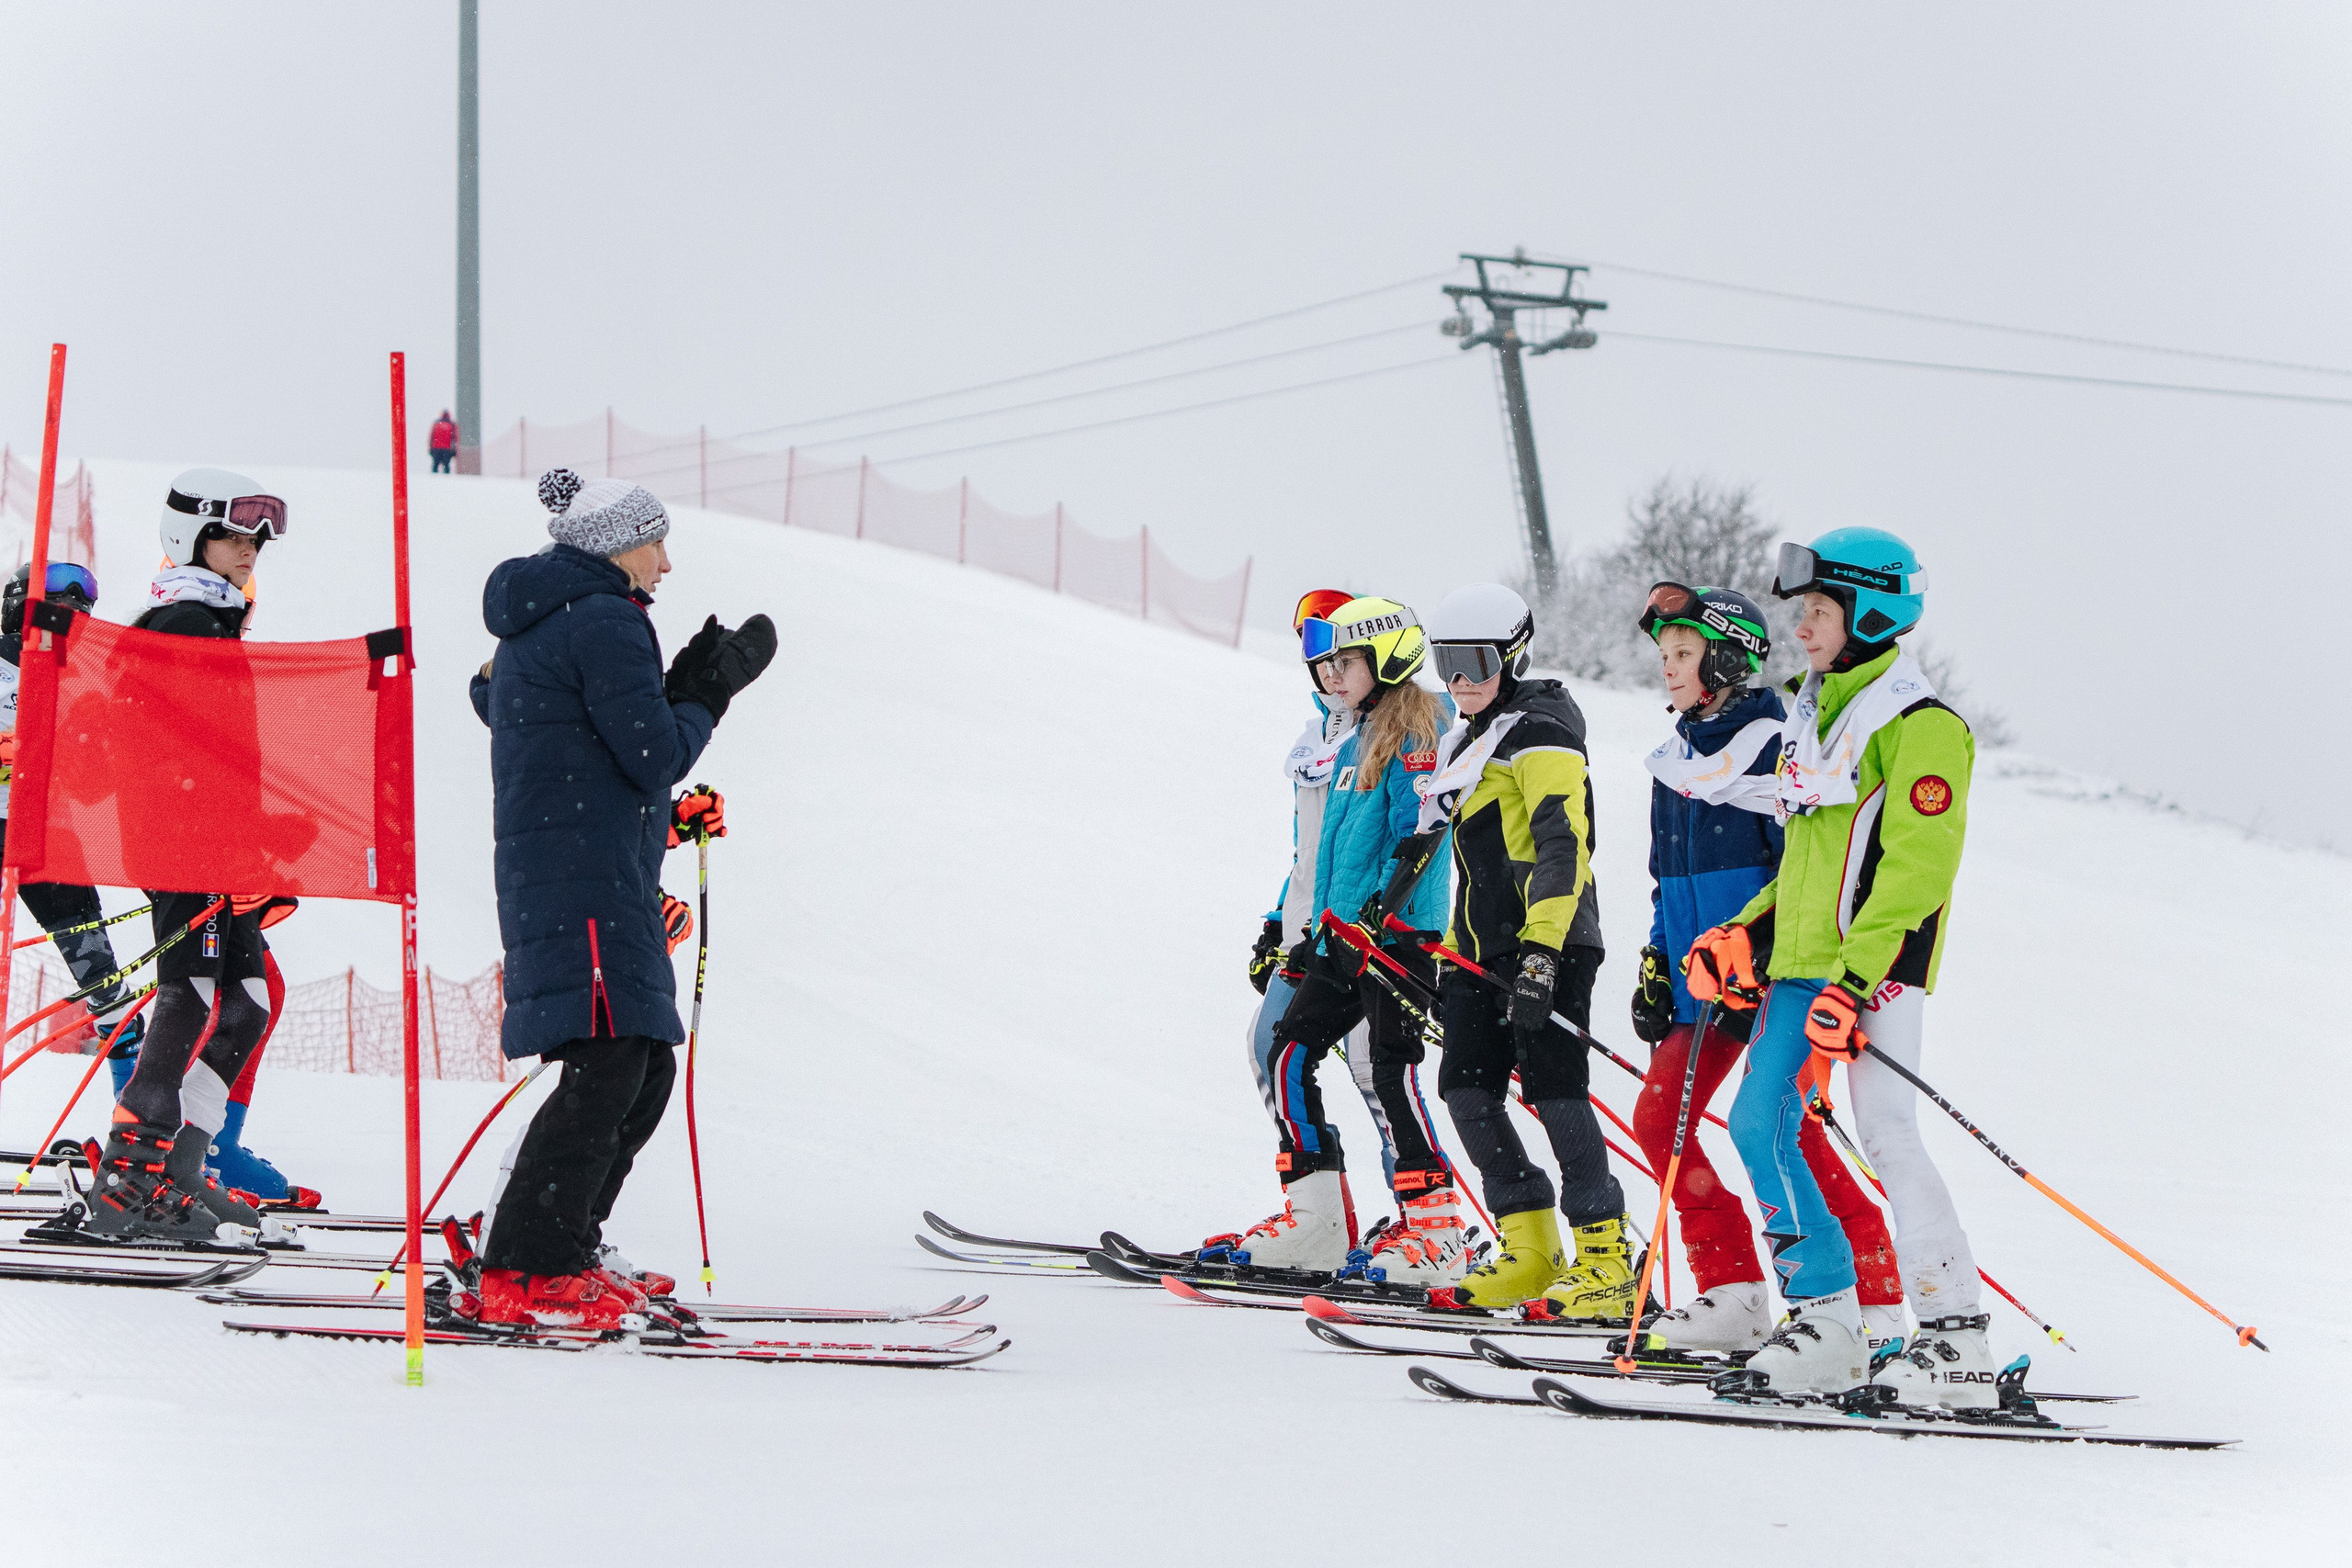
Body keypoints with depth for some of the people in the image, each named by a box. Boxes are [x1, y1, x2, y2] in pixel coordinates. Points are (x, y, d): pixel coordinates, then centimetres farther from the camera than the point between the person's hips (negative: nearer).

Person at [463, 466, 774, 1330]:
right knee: (608, 1067, -14)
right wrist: (709, 690, 1)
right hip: (589, 879, -11)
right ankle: (522, 1275, -16)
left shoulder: (534, 629, 22)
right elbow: (654, 754, -14)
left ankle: (557, 1257, 15)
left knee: (644, 1065, 12)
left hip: (546, 876, 11)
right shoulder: (605, 622, -10)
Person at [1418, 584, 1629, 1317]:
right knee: (1467, 1090, 3)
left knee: (1552, 1089, -11)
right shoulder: (1467, 742, 19)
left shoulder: (1540, 734, -9)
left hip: (1549, 941, -9)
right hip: (1484, 947, 9)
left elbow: (1562, 849, -19)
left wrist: (1541, 951, -27)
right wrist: (1449, 954, 24)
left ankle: (1606, 1262, -7)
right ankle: (1530, 1252, 11)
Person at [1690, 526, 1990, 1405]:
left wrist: (1855, 978, -23)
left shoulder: (1918, 727, -9)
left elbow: (1915, 869, -17)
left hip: (1877, 968, -9)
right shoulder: (1817, 717, 19)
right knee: (1759, 1125, 2)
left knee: (1887, 1137, -14)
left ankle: (1957, 1340, -12)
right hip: (1801, 963, 9)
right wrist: (1746, 935, 15)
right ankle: (1827, 1324, 9)